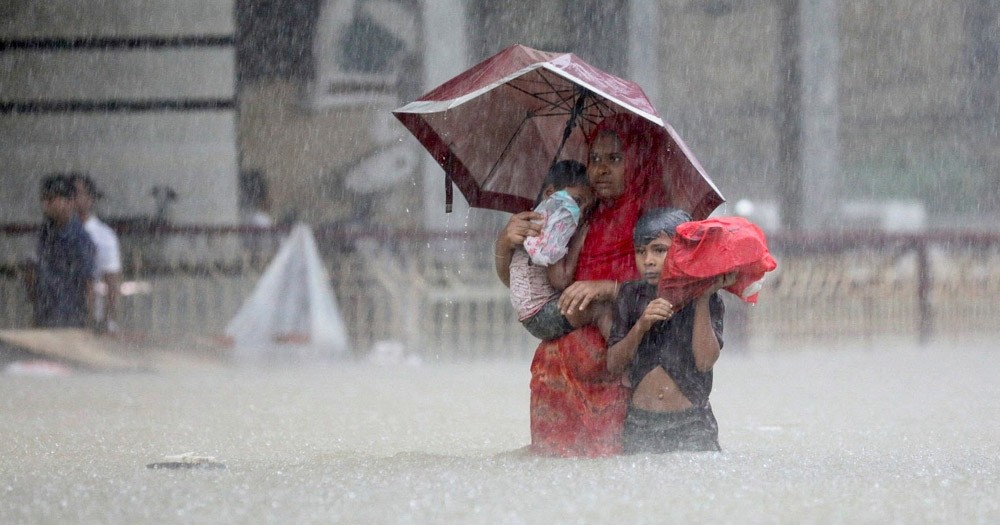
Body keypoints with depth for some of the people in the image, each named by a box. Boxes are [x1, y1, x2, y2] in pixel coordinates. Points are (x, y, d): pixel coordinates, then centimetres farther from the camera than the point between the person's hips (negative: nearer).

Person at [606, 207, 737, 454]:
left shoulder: (708, 301, 0)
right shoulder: (631, 296, 7)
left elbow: (705, 361, -14)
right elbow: (614, 364, 1)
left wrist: (702, 299, -14)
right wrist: (641, 326, -15)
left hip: (690, 425, -2)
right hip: (640, 425, 2)